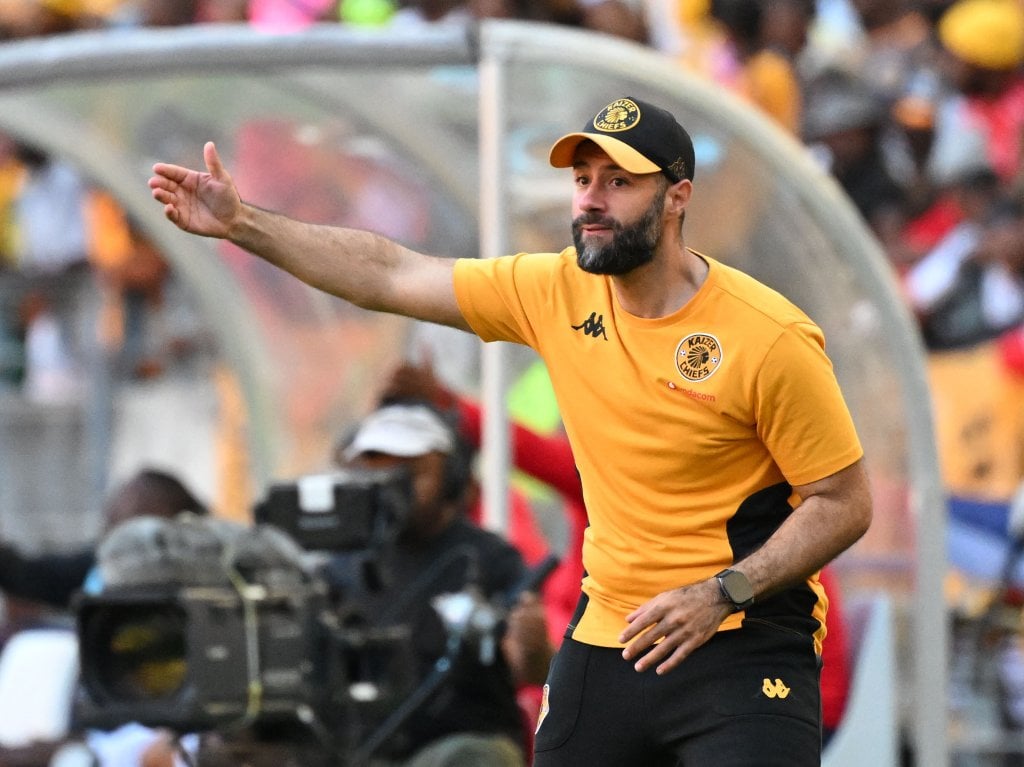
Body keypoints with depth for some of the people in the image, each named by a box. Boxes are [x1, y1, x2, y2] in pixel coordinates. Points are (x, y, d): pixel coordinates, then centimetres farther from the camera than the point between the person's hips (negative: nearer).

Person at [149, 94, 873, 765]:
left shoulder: (770, 338, -15)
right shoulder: (558, 291, 1)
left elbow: (844, 503, -10)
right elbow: (390, 276, 7)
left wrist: (723, 594, -20)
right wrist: (241, 222, 2)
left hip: (744, 646, -5)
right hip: (603, 637, 5)